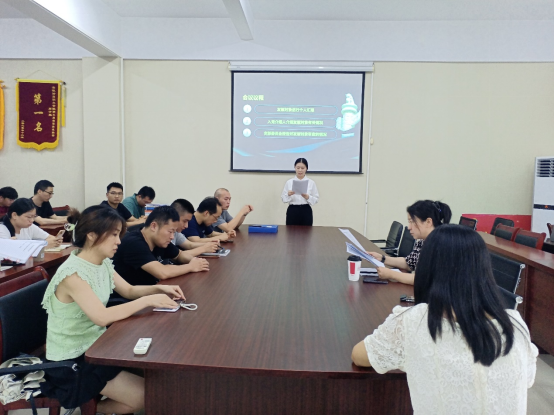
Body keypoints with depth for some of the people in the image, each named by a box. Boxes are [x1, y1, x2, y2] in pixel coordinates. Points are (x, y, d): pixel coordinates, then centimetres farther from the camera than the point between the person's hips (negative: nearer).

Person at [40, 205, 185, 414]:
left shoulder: (103, 263, -1)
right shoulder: (72, 273, -27)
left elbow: (129, 290, 12)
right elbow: (102, 317, -35)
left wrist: (158, 289, -6)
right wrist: (148, 301, -29)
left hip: (94, 345, 8)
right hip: (71, 361, -8)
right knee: (144, 395, -9)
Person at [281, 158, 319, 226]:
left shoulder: (311, 183, 2)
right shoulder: (289, 182, 4)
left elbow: (316, 199, 1)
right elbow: (283, 198, 3)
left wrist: (307, 197, -17)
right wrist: (288, 195, -17)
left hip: (306, 211, 0)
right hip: (292, 211, 1)